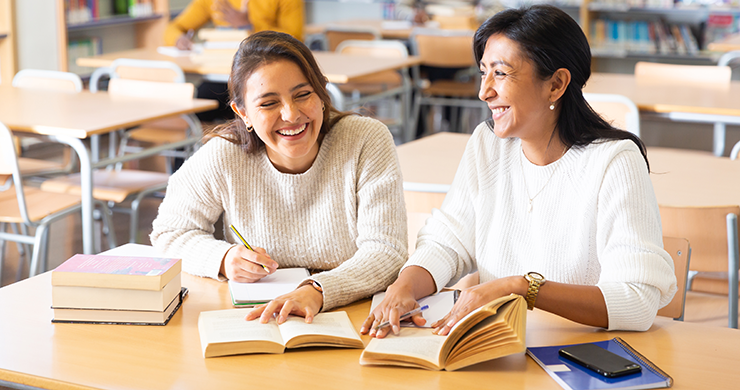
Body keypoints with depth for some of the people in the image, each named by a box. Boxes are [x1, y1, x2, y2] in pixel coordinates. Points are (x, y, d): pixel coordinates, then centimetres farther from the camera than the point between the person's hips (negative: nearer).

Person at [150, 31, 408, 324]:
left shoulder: (368, 141, -11)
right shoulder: (221, 158, -8)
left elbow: (386, 251, -17)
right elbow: (169, 232, 7)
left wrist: (316, 291, -35)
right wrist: (223, 258, -15)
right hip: (255, 321, 1)